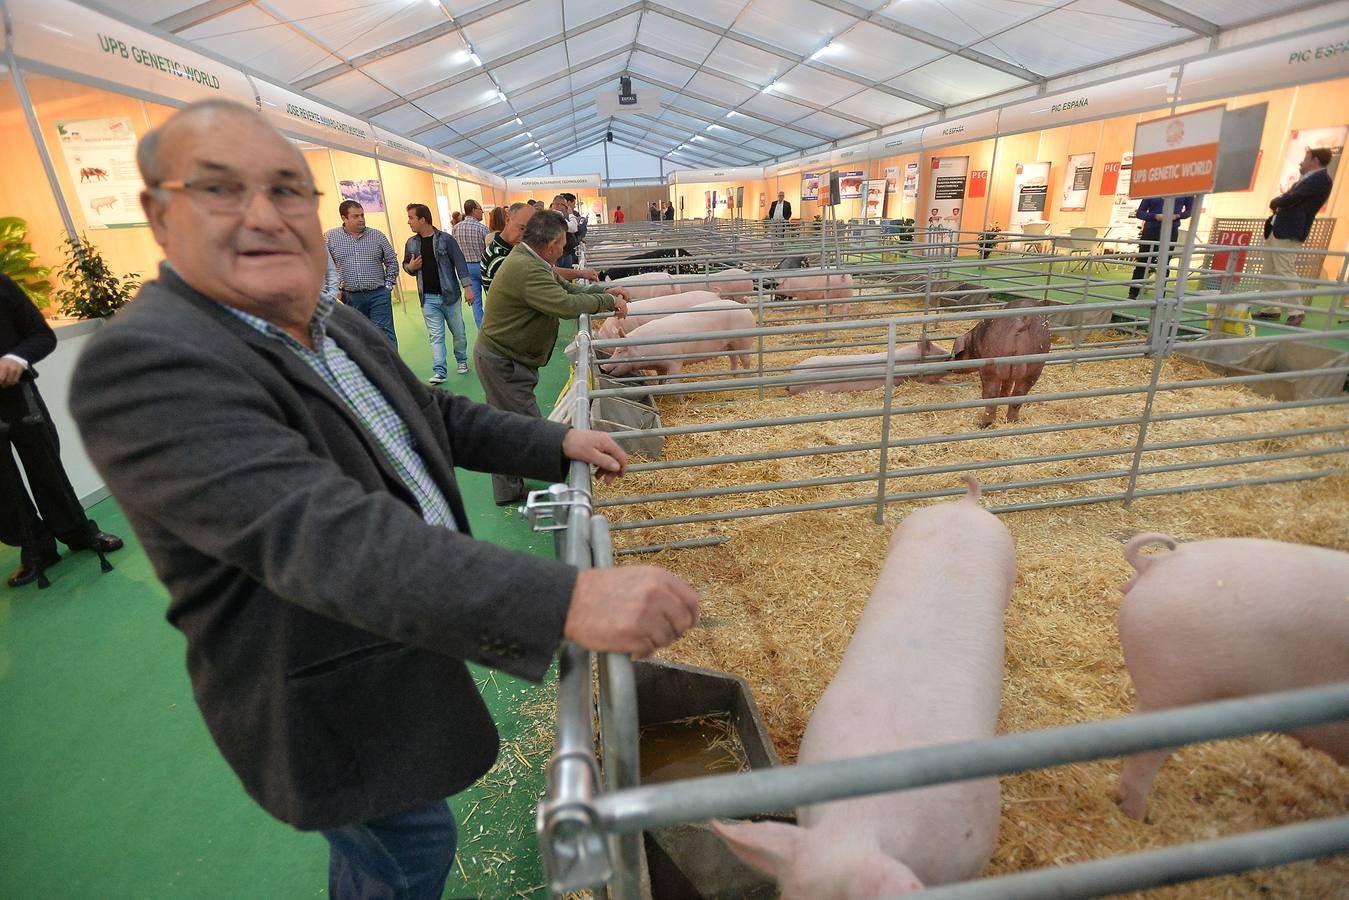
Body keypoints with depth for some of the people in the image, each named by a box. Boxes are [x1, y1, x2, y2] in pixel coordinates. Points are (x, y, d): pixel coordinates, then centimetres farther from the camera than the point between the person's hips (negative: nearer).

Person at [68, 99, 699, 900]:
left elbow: (437, 415, 12)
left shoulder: (340, 327, 1)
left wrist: (558, 442, 2)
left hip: (404, 641, 8)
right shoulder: (146, 361, -29)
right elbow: (323, 534, -42)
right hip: (338, 707, -8)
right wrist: (565, 599, -50)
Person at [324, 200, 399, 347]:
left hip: (378, 295, -1)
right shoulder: (330, 238, 3)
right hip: (350, 298, 1)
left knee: (385, 335, -4)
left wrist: (388, 285, 3)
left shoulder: (377, 235, 4)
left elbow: (392, 262, 9)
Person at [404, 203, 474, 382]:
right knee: (435, 336, -1)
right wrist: (411, 267, -5)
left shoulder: (445, 239, -6)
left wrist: (467, 287, -14)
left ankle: (462, 360, 31)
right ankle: (439, 372, -3)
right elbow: (405, 265, 19)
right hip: (428, 298, 3)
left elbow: (459, 263, -7)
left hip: (449, 295, -2)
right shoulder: (411, 243, 7)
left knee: (458, 332, 10)